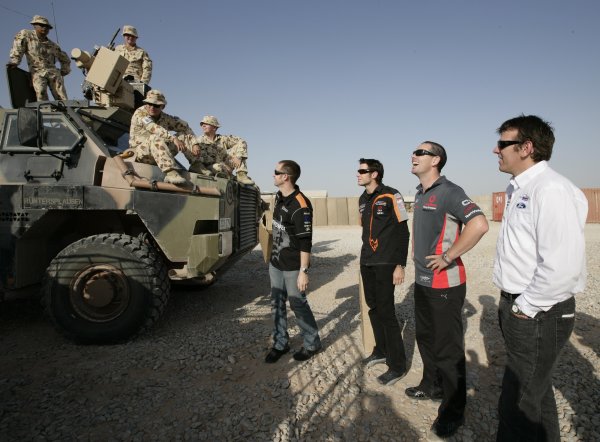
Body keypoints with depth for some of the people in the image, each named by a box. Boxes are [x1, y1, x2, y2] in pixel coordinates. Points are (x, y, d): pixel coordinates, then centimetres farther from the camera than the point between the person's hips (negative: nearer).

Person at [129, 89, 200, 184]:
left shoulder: (166, 118, 6)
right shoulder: (140, 113, -10)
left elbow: (185, 127, 4)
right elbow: (154, 128, -28)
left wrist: (195, 144, -13)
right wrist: (173, 139, -41)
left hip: (162, 152, 6)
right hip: (142, 151, -5)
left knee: (184, 136, -5)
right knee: (157, 138, -35)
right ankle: (170, 173, -52)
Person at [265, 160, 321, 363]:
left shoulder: (300, 206, -22)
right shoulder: (279, 197, 6)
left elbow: (305, 242, -22)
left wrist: (303, 271, -22)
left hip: (292, 266, -8)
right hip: (275, 263, 8)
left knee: (298, 304, 5)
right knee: (277, 304, 13)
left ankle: (312, 344, 24)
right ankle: (280, 344, 28)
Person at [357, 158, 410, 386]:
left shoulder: (391, 196, -11)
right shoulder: (362, 200, 11)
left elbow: (403, 232, -12)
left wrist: (400, 265, -15)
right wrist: (365, 256, 18)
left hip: (385, 264, -7)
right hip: (366, 263, 7)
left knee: (386, 312, -4)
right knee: (373, 308, 15)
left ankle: (397, 365, 9)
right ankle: (381, 351, 33)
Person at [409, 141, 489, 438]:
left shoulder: (449, 192, -17)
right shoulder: (420, 193, 10)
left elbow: (479, 224, -31)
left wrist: (447, 257, -24)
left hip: (444, 284, -9)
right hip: (422, 280, 9)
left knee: (448, 349, 4)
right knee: (425, 338, 23)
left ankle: (453, 411, 22)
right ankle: (432, 387, 43)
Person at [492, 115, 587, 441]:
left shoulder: (551, 190, -21)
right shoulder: (517, 189, 9)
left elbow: (563, 267, -28)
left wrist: (525, 307, -17)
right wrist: (511, 302, 15)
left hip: (537, 314, -9)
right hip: (517, 306, 10)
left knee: (518, 410, 3)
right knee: (536, 392, 27)